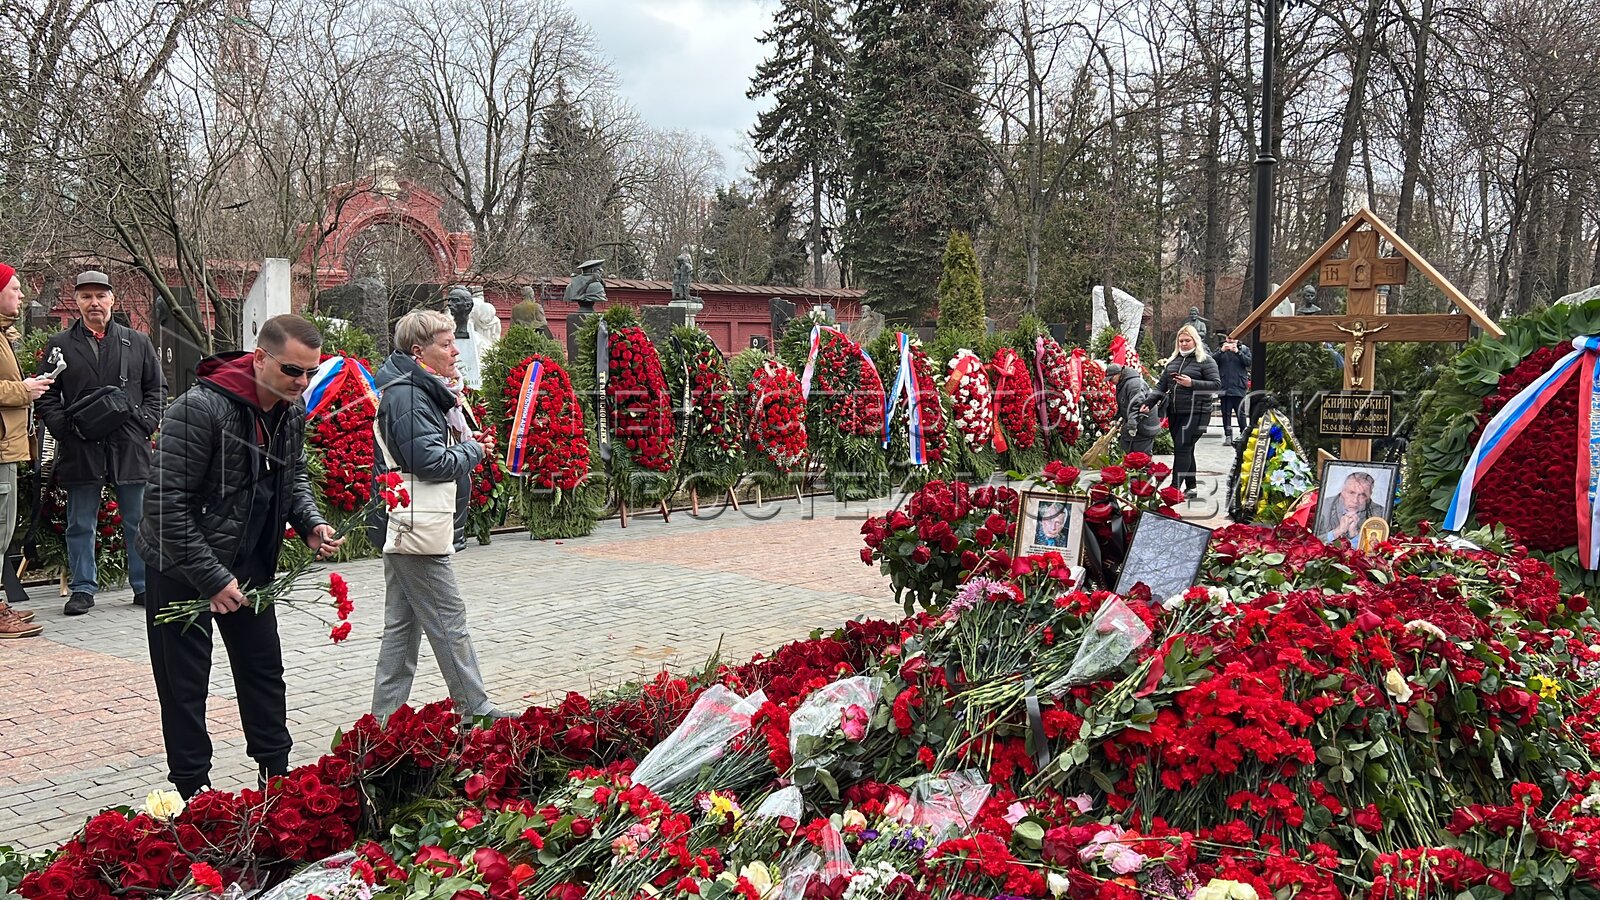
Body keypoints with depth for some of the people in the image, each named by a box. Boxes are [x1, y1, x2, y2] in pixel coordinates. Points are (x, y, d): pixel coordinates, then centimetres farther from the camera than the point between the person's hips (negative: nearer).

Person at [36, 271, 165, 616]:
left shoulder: (138, 343, 9)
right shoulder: (60, 346, 8)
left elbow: (157, 389, 12)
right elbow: (47, 397, 7)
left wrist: (145, 424, -2)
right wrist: (65, 427, -7)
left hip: (130, 447, 0)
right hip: (80, 449, 0)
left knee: (138, 522, 6)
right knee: (81, 525, 6)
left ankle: (144, 586, 15)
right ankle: (83, 589, 15)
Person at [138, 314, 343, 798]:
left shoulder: (293, 409, -4)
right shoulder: (199, 408, -27)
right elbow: (166, 500, -26)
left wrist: (311, 524, -7)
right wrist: (212, 577, -25)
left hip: (250, 561, 7)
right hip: (182, 564, -7)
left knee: (264, 667, 15)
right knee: (184, 684, 4)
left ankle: (276, 776, 28)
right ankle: (193, 791, 16)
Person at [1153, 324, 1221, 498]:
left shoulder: (1205, 361, -3)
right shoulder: (1173, 361, 14)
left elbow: (1216, 384, -10)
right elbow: (1161, 385, 15)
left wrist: (1192, 383, -19)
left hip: (1195, 412, -7)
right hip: (1175, 412, 7)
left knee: (1182, 448, -14)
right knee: (1186, 450, 12)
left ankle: (1175, 488, -16)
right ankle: (1190, 488, 21)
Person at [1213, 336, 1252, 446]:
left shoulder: (1244, 349, 6)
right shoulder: (1221, 349, 8)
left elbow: (1248, 362, -7)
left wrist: (1237, 352, -15)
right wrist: (1222, 351, -15)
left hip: (1239, 387, -1)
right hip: (1225, 387, 1)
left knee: (1240, 412, 2)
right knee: (1226, 413, 2)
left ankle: (1243, 434, 13)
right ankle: (1228, 435, 6)